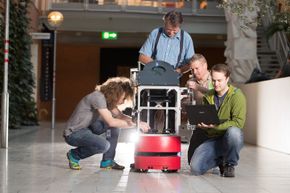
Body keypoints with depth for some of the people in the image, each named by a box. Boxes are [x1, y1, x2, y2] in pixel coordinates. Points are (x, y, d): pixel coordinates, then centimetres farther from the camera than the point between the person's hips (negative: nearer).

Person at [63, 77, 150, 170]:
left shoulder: (108, 99, 4)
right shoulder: (98, 97, -23)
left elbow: (119, 115, 10)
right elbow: (111, 121, -27)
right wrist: (135, 125, -21)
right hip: (73, 134, -10)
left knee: (115, 125, 0)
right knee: (104, 145, -30)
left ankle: (107, 161, 4)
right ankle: (74, 154, -4)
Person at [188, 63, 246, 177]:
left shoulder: (237, 96, -10)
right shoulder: (208, 96, 7)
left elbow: (238, 122, -20)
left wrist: (215, 125, -28)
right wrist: (201, 124, -7)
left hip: (231, 139, -4)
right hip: (212, 139, 4)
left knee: (233, 132, -41)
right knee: (195, 168, -17)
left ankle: (230, 164, -11)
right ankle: (220, 160, 17)